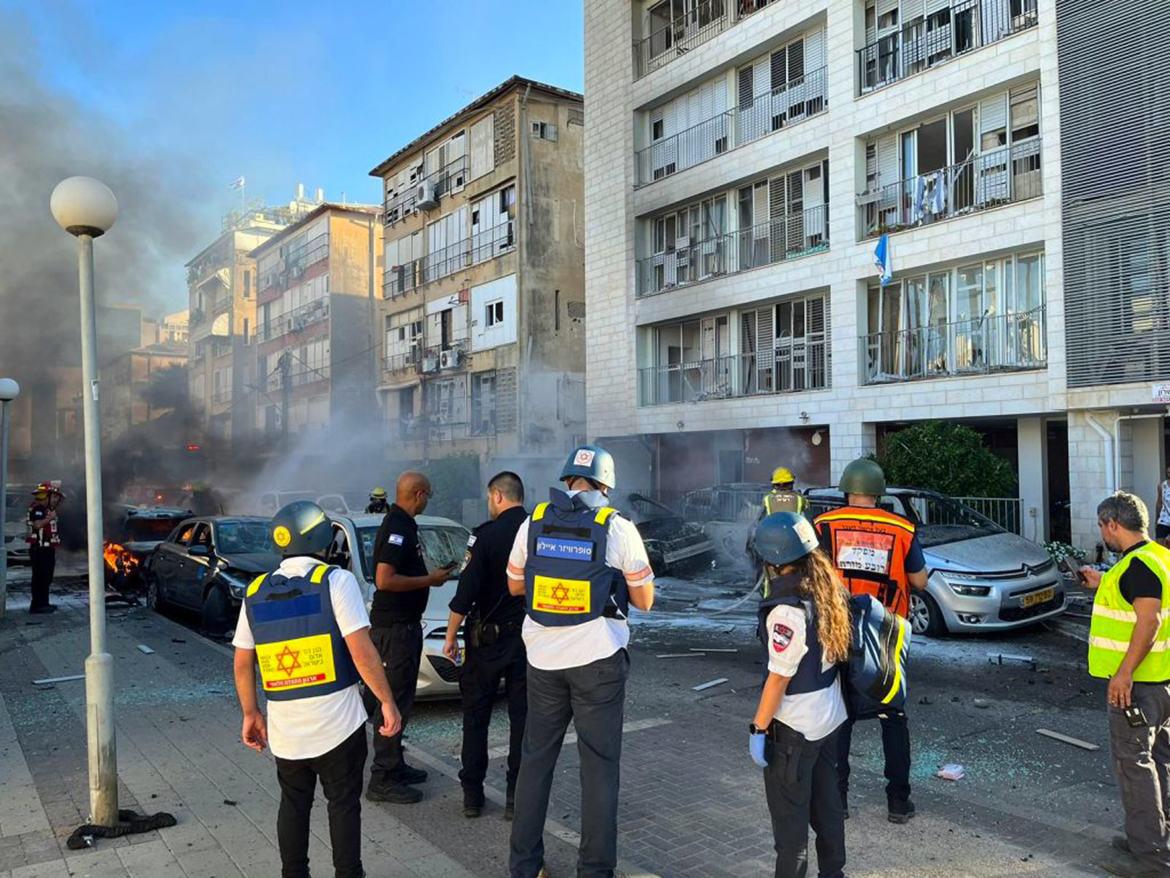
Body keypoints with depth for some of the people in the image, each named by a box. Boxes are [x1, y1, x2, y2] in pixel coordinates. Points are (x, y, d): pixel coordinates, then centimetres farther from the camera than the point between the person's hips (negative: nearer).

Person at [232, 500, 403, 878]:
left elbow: (242, 664, 8)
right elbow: (361, 650, -18)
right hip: (337, 725, -4)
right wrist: (388, 702, -10)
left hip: (284, 729, 4)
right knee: (344, 805, 11)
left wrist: (251, 714, 19)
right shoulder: (336, 580, -12)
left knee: (293, 805, 20)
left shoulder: (256, 592, 4)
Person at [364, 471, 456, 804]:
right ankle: (383, 780, 4)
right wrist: (429, 580, -19)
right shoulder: (398, 529, -20)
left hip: (403, 623, 11)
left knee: (397, 698, 18)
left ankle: (395, 766, 29)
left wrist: (431, 573, 13)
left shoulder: (400, 524, 13)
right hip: (395, 626, -11)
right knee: (395, 701, -4)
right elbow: (384, 580, -26)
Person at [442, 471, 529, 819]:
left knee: (475, 716, 12)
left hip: (488, 638, -3)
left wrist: (451, 636, -3)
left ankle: (472, 794, 17)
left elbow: (466, 592, -14)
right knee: (523, 717, 10)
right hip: (530, 640, 3)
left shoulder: (487, 534, -12)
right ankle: (517, 797, 13)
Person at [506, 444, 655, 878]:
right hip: (597, 660, -3)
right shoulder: (618, 527, -8)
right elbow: (644, 599, -1)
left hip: (543, 659, 3)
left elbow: (514, 585, 13)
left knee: (535, 758, 15)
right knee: (599, 764, 8)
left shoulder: (534, 521, 1)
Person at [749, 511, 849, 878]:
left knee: (790, 816, 8)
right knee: (827, 803, 23)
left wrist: (758, 728, -14)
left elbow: (779, 677, -23)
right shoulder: (829, 591, -2)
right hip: (830, 717, 8)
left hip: (794, 727, -8)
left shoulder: (787, 610, -27)